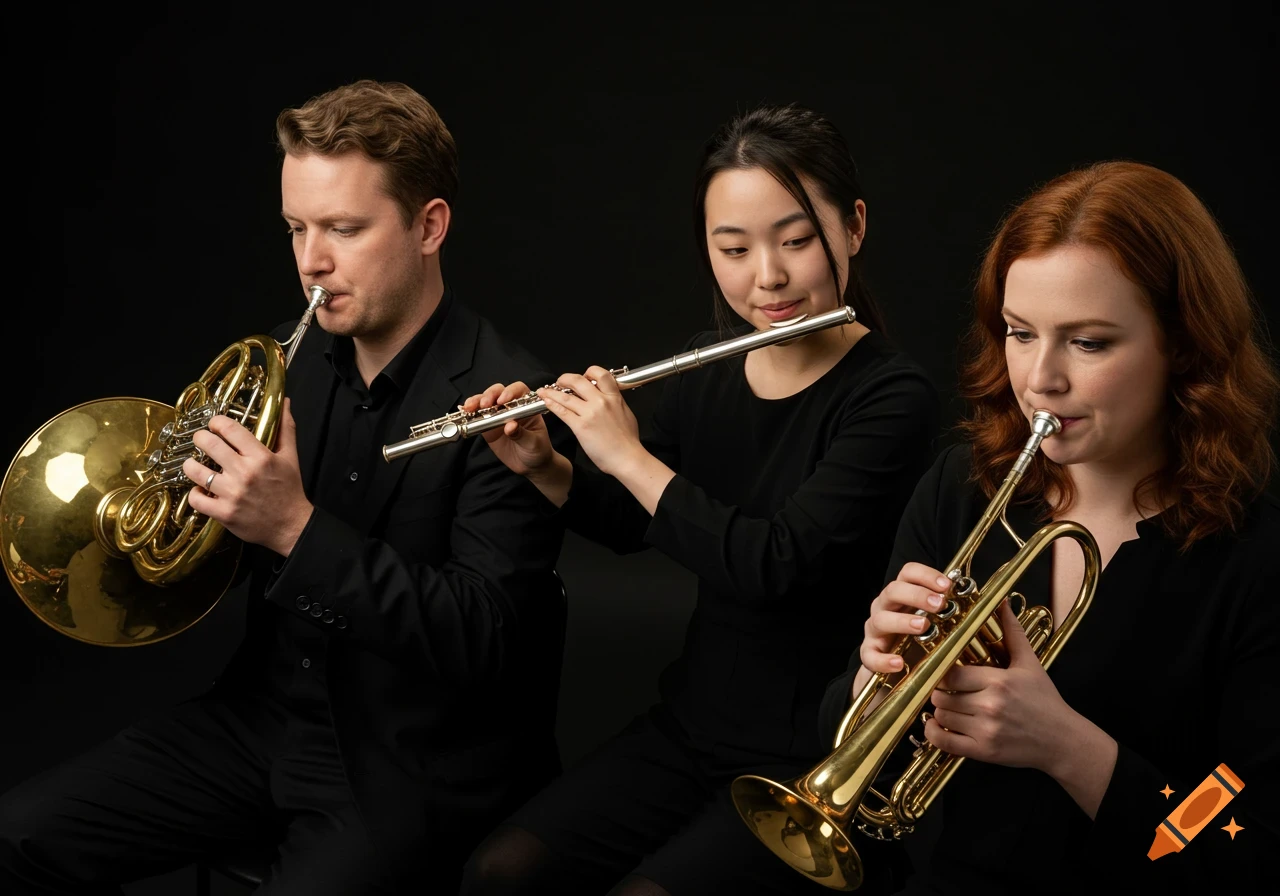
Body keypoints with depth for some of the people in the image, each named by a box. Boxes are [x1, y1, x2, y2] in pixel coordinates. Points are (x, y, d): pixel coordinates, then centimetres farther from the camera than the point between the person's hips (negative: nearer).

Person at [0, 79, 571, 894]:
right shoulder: (291, 358, 3)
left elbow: (481, 642, -24)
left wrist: (298, 528, -31)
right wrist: (196, 491, -10)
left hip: (410, 763, -6)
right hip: (267, 716, 6)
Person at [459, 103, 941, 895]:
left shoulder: (893, 399, -18)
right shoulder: (705, 374, 2)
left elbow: (773, 564, -28)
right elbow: (632, 527, 16)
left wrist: (627, 455, -20)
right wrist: (543, 468, -3)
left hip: (815, 765, -6)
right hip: (690, 726, 6)